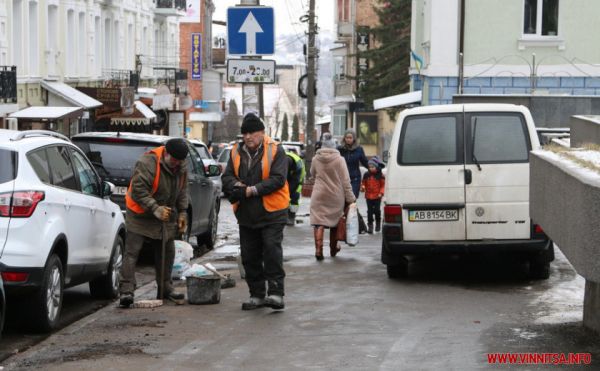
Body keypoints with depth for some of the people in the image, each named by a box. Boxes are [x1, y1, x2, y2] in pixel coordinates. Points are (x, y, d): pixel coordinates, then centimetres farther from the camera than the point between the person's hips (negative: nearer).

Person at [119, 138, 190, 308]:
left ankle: (165, 288, 24)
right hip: (140, 215, -7)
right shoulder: (147, 163, -24)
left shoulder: (182, 167, -1)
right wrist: (155, 209, -31)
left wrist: (182, 212, 5)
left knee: (166, 253, 11)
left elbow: (182, 190, 12)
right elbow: (138, 190, -26)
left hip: (166, 215, 7)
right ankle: (126, 291, -16)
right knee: (132, 252, -12)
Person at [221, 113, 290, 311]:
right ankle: (257, 294, 17)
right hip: (246, 214, 6)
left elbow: (278, 179, -15)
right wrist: (237, 186, -14)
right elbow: (227, 177, 8)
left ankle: (276, 293, -11)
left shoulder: (275, 151, -7)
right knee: (249, 256, 8)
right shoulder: (236, 152, 9)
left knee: (272, 250, -13)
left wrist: (254, 190, -20)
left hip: (271, 213, -6)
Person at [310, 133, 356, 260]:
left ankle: (318, 249, -15)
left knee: (319, 223, -1)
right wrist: (350, 197, -4)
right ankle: (333, 249, 29)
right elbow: (345, 181, -9)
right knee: (334, 223, 16)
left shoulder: (316, 159, -2)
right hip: (336, 196, 0)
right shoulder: (339, 159, -9)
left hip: (319, 196, 0)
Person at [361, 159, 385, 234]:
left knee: (377, 210, 0)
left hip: (377, 197, -2)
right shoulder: (366, 175, 3)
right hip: (369, 197, 2)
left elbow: (383, 185, 0)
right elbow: (364, 183, 12)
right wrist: (362, 187, -10)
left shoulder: (380, 175, -4)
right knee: (370, 211, 3)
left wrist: (381, 193, -11)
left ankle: (378, 223, 23)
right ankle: (370, 225, 9)